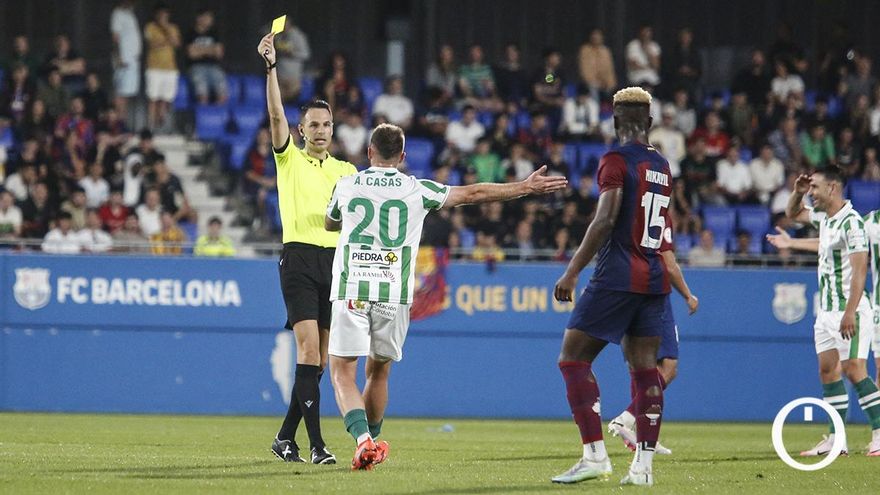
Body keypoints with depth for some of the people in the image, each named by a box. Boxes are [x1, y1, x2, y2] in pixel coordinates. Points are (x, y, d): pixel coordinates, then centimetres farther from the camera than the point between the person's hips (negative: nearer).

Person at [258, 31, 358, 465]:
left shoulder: (346, 171, 17)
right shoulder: (290, 159, 6)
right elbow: (276, 115, -8)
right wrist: (270, 66, -19)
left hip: (336, 261, 4)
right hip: (300, 257, -4)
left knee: (319, 360, 4)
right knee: (308, 349, -16)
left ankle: (286, 437, 16)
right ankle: (316, 443, -20)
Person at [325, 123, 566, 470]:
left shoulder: (347, 186, 6)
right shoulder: (417, 190, 3)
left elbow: (330, 224, 26)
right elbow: (474, 193, 11)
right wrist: (527, 187, 20)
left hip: (351, 293, -1)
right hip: (394, 296, 1)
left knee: (342, 374, -3)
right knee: (379, 371, 18)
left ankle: (363, 439, -24)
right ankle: (371, 442, 22)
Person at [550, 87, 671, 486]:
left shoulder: (616, 161, -8)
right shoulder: (662, 166, 15)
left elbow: (605, 220, -18)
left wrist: (572, 272, -16)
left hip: (618, 276, -7)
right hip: (655, 279, 7)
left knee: (573, 359, -2)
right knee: (644, 366, 7)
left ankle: (595, 455, -11)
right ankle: (644, 464, 2)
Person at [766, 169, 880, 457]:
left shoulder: (851, 222, -16)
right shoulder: (824, 217, 11)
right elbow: (793, 214, 31)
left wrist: (849, 313, -28)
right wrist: (797, 192, 10)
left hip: (849, 310, -9)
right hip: (827, 310, 9)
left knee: (854, 370, -14)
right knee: (828, 371, 6)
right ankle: (836, 439, 7)